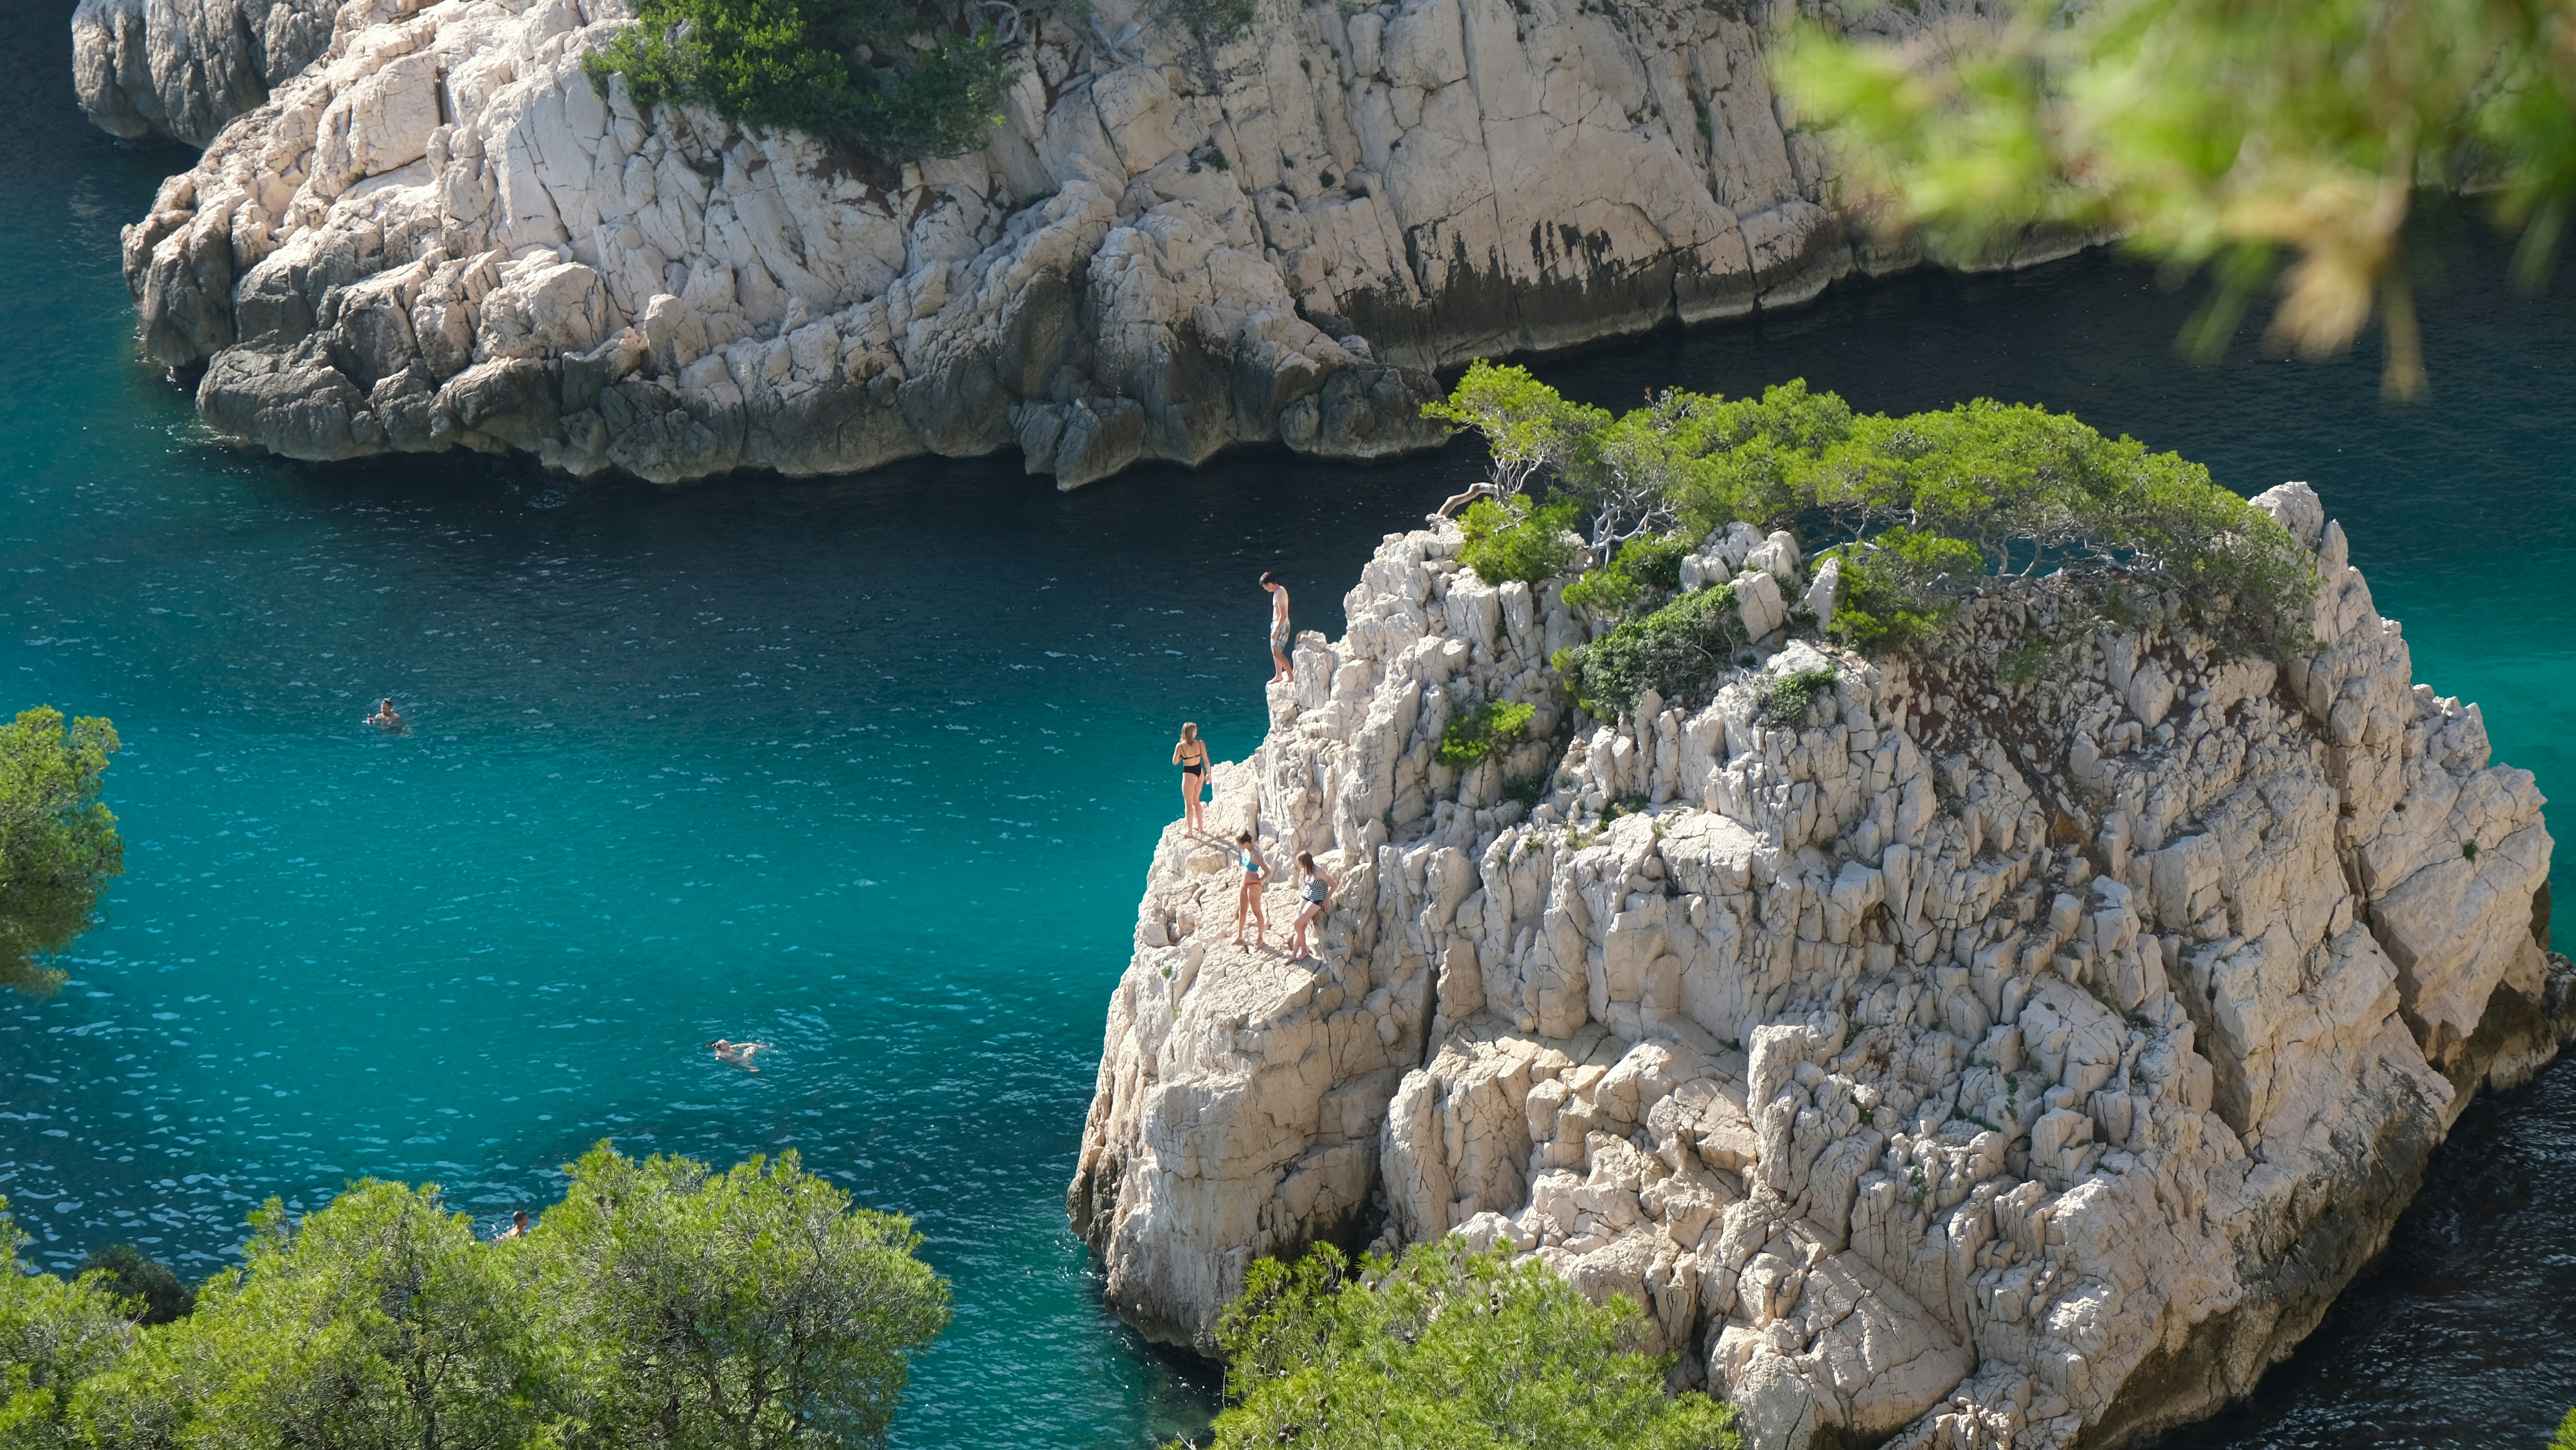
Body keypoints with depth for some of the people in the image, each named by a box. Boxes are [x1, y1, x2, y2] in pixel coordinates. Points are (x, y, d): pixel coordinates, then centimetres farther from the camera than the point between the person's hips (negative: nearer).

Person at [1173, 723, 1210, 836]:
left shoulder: (1180, 746, -18)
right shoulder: (1201, 743, -11)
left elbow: (1175, 762, -6)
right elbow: (1206, 761, -3)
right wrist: (1208, 774, 10)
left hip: (1189, 774, -4)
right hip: (1200, 772, 4)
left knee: (1189, 804, 11)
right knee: (1196, 801, 24)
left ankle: (1189, 831, 20)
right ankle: (1200, 827, 34)